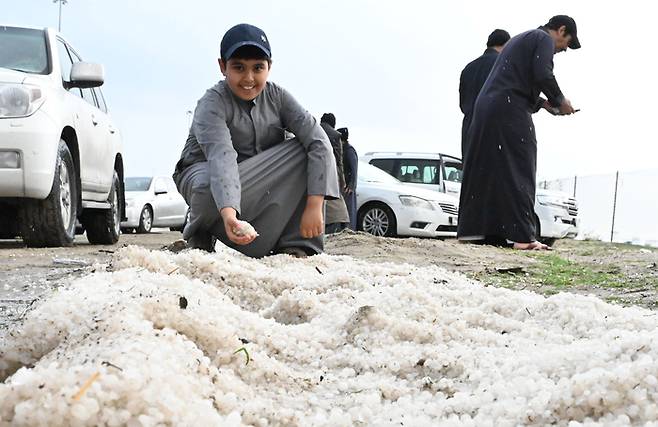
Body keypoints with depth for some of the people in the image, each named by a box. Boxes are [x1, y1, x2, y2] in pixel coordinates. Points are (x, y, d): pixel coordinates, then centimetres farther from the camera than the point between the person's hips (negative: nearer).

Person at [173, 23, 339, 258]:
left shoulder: (277, 96, -11)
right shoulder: (212, 104, -23)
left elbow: (319, 140, -21)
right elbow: (221, 157, -42)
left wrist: (314, 204, -34)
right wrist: (228, 214, -59)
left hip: (260, 182, 4)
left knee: (310, 150, -19)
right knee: (210, 192, -41)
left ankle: (295, 246, -18)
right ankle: (200, 232, -3)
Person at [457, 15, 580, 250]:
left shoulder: (521, 39, 30)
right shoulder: (544, 39, 1)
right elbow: (543, 75, -15)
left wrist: (542, 103, 20)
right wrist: (559, 100, 0)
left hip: (485, 107, 9)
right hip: (510, 111, -9)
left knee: (484, 169, 9)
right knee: (518, 172, -10)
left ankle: (473, 229, 9)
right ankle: (521, 235, -14)